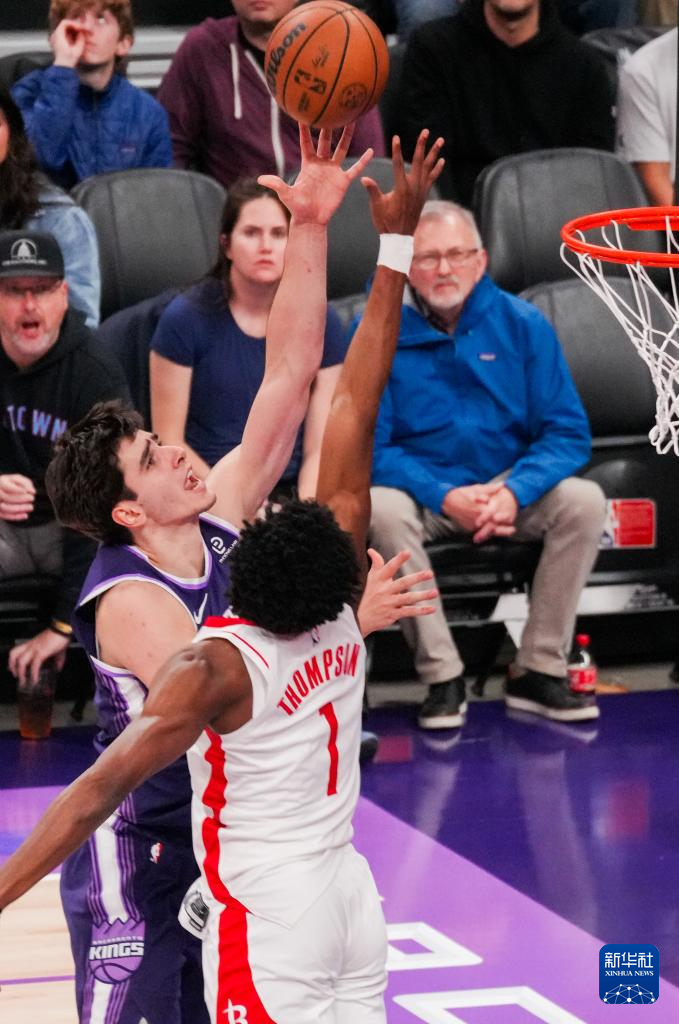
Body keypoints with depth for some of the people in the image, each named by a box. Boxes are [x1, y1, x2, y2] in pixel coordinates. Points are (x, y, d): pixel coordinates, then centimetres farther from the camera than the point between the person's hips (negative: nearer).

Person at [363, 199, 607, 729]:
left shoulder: (522, 324, -3)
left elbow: (567, 432, -5)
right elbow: (369, 445, -10)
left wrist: (516, 492, -24)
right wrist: (446, 498, -24)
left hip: (510, 485, 2)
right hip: (423, 490, -2)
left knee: (583, 500, -25)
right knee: (382, 509, -34)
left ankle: (538, 672, -17)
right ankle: (442, 679, -24)